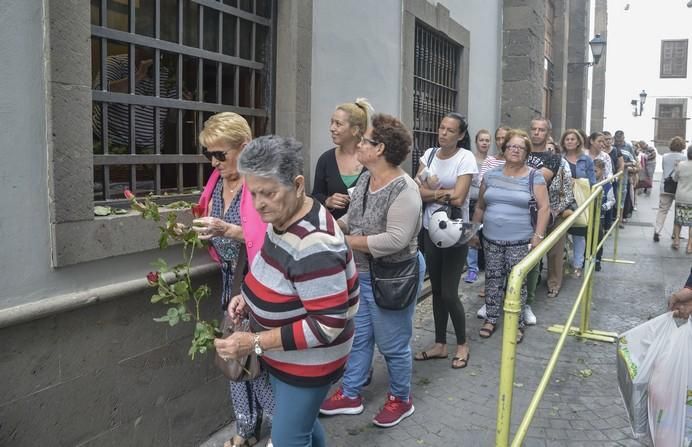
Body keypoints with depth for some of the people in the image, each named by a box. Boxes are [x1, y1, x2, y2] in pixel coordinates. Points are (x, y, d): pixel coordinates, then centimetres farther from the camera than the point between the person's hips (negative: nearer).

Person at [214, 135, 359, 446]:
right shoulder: (281, 218, -4)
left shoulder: (314, 245, -33)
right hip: (283, 355, 9)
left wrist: (255, 342, -31)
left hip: (308, 362, -9)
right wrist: (249, 297, -5)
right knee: (301, 421, 27)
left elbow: (329, 323, -32)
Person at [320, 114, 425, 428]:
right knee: (357, 336, 18)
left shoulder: (403, 189, -24)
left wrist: (348, 242, -24)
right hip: (360, 274, 8)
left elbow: (395, 240, -31)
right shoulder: (365, 179, 2)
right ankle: (350, 395, 35)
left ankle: (401, 399, 33)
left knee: (393, 344, 11)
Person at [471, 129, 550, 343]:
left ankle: (518, 323, 18)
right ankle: (491, 318, 25)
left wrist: (538, 235, -14)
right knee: (493, 280, 11)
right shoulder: (491, 175, 6)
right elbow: (480, 207, 12)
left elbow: (544, 207, -7)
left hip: (520, 241, -3)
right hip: (491, 239, 3)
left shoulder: (534, 176, -3)